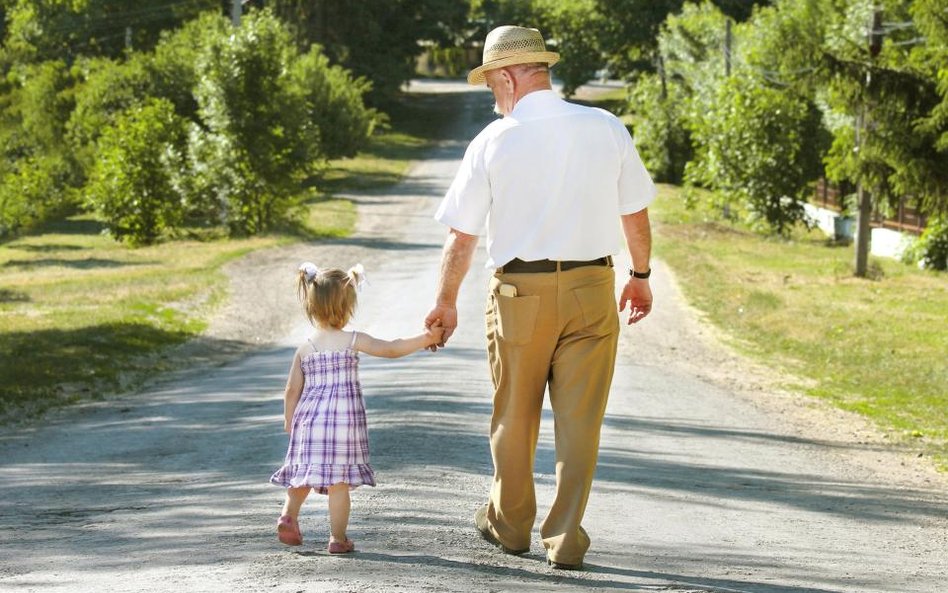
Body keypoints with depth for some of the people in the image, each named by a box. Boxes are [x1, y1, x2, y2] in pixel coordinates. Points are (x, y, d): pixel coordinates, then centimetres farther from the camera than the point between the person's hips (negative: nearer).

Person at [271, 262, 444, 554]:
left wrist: (289, 423, 20)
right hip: (344, 416, -3)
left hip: (309, 418, 3)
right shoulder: (353, 341, -4)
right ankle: (338, 537, 1)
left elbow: (292, 391, 8)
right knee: (339, 481, -1)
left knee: (304, 474, 16)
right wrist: (425, 339, -1)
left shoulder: (304, 350, 6)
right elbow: (392, 349, -8)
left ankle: (288, 514, -3)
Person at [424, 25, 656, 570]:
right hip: (592, 288, 1)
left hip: (519, 292, -1)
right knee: (579, 420, 5)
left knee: (514, 419, 16)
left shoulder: (493, 141, -6)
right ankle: (566, 538, 4)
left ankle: (510, 524, 32)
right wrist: (641, 274, 22)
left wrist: (446, 301, 13)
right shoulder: (607, 129, 0)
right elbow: (635, 215, 7)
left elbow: (462, 236, 0)